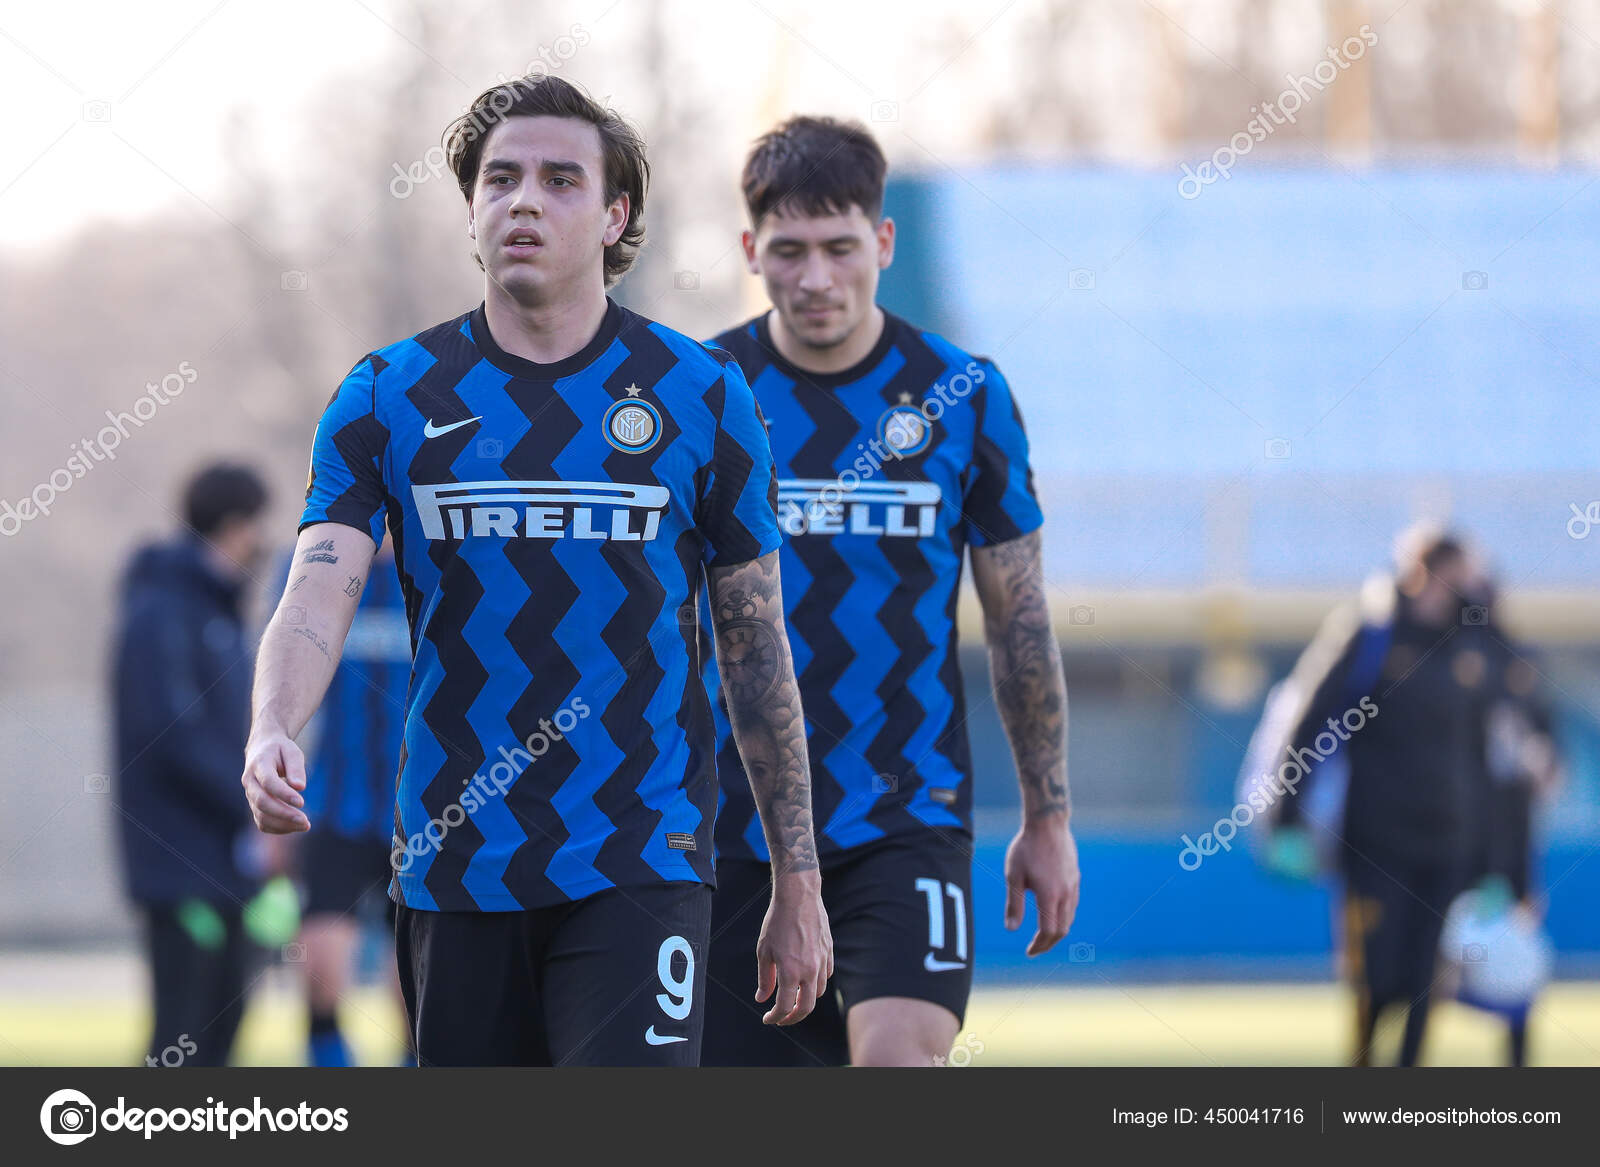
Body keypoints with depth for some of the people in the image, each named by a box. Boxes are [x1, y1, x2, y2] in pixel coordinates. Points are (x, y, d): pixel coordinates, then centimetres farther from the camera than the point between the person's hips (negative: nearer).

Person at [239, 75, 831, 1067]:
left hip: (639, 862, -2)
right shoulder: (389, 398, 4)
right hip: (452, 865, 2)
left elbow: (759, 648, 6)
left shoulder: (702, 397, 2)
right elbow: (318, 597, -8)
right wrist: (273, 733, -30)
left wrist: (798, 887, 5)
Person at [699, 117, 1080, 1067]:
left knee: (899, 1057, -21)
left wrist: (1050, 819, 6)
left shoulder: (963, 397, 0)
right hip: (735, 829, 2)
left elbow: (1021, 620, 7)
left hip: (910, 814, -1)